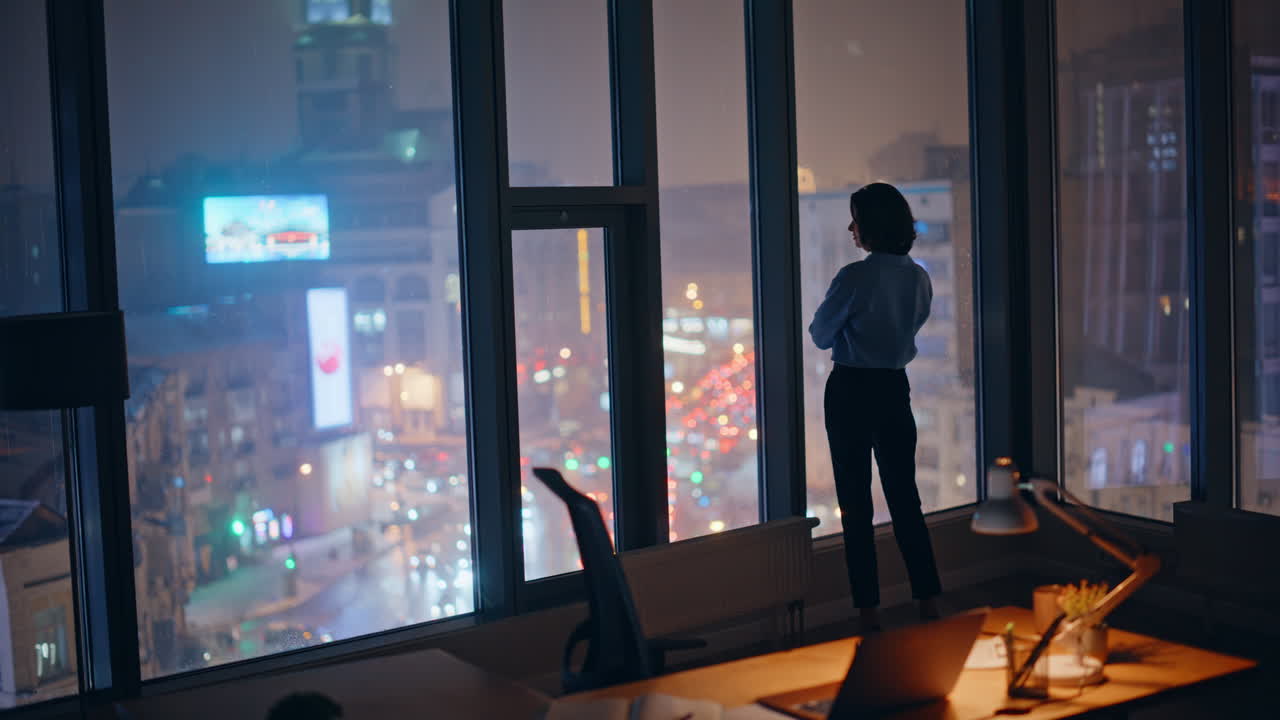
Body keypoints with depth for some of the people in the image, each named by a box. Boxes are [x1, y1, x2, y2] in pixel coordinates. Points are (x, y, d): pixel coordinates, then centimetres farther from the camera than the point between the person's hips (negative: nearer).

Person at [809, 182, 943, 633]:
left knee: (856, 503, 2)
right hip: (896, 388, 5)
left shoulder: (855, 278, -17)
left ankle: (869, 612, 5)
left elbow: (820, 335, -5)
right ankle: (928, 601, 13)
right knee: (905, 497, 12)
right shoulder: (919, 278, 2)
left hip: (851, 392, -5)